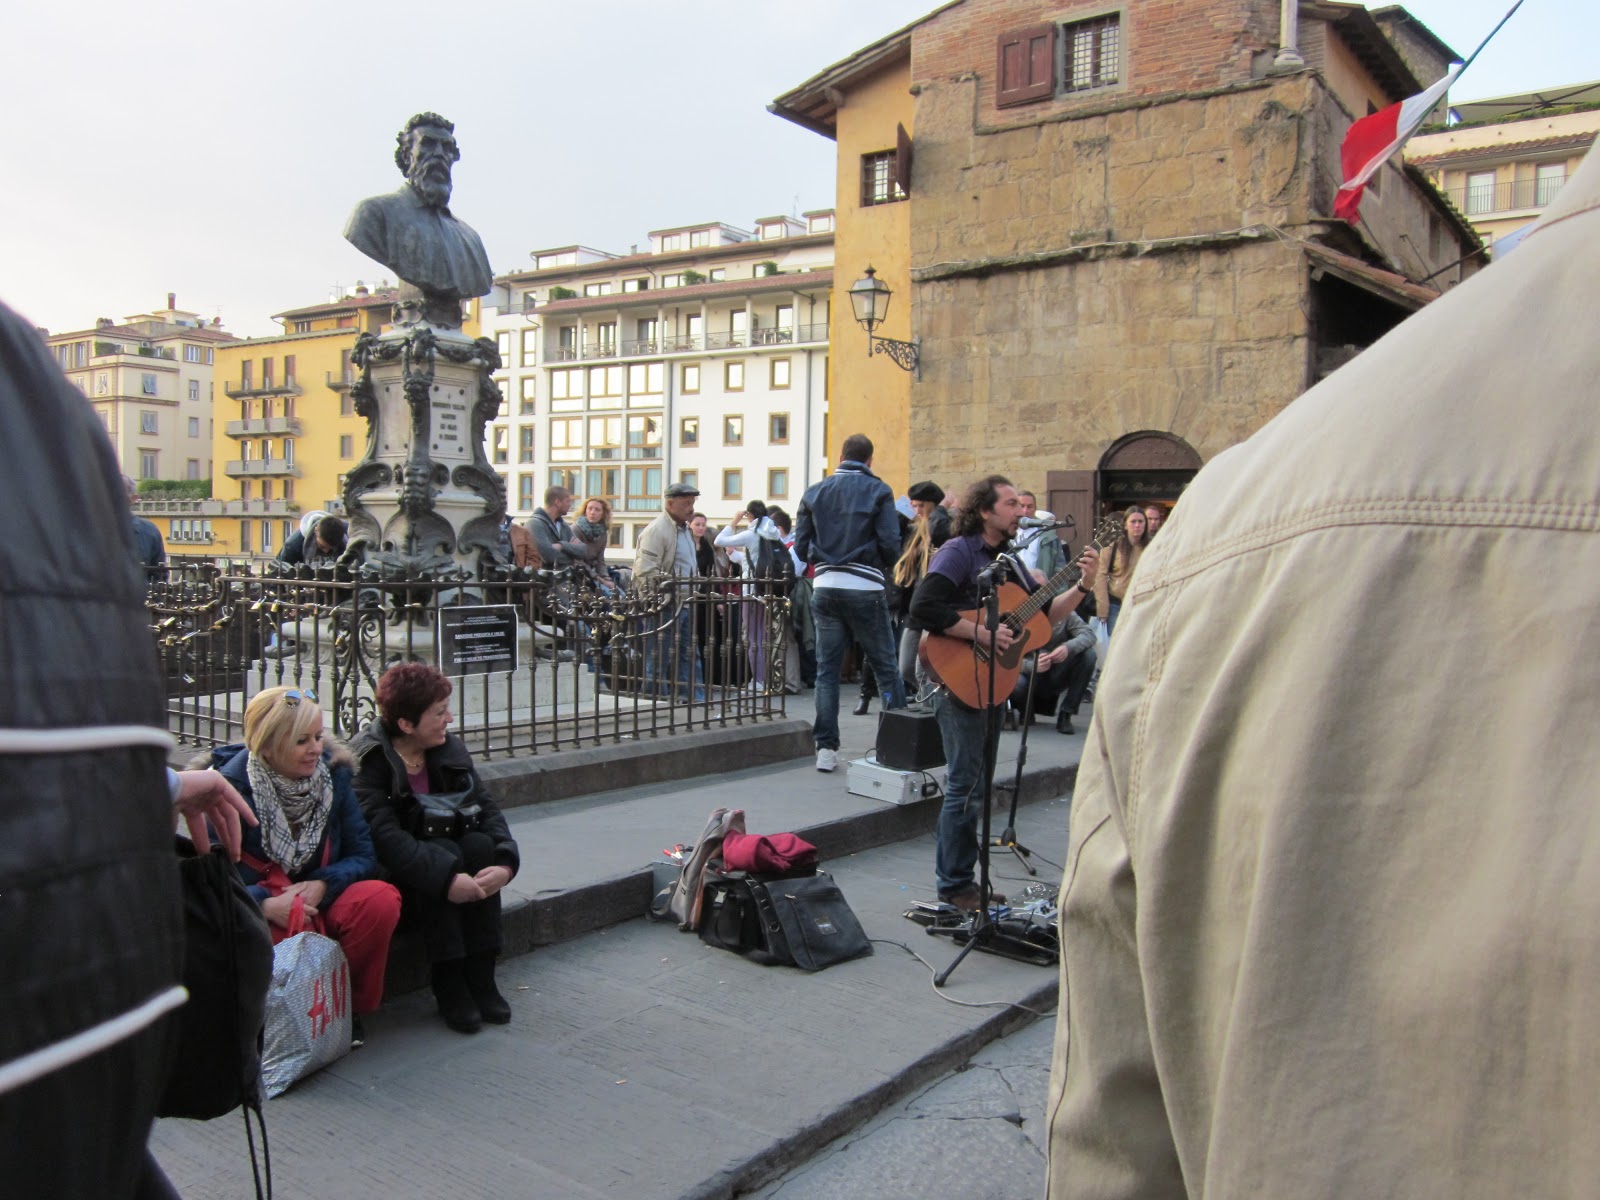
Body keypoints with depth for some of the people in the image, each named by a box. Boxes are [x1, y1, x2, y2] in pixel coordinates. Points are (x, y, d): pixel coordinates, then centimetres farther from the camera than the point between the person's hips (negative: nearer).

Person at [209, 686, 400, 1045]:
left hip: (319, 895, 4)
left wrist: (322, 886, -21)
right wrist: (266, 905, -30)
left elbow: (363, 855, -1)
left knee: (382, 900, -27)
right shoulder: (232, 787, -11)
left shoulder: (333, 773, -1)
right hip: (260, 906, -4)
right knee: (296, 922, -38)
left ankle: (346, 1007, -5)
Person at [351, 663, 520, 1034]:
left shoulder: (449, 748, 0)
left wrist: (504, 862, -26)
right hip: (393, 874, -5)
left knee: (480, 846, -25)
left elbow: (486, 806, -7)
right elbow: (384, 836, -30)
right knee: (442, 853, -32)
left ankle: (480, 976, -21)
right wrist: (445, 878, -40)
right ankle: (448, 985, -26)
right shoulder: (368, 762, -18)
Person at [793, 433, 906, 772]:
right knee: (886, 667, 7)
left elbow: (801, 547, 6)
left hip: (825, 587, 3)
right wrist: (883, 569, 11)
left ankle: (826, 748, 7)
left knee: (827, 669, 8)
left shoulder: (814, 493, 7)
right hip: (864, 588, -3)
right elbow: (891, 544, -9)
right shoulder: (877, 491, -3)